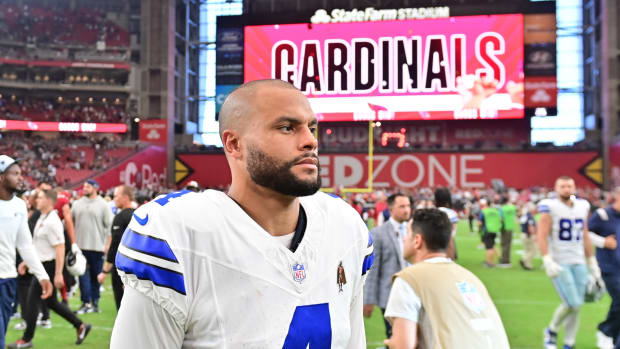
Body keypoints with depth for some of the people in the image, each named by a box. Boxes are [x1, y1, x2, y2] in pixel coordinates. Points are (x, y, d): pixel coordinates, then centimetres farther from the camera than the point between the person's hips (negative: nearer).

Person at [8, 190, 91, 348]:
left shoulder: (52, 222, -18)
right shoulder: (42, 219, 13)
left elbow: (60, 249, -22)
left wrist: (58, 274, -24)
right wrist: (26, 262, 18)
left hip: (49, 266, -10)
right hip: (43, 264, 10)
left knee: (33, 300, -2)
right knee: (51, 302, 14)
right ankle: (81, 326, 21)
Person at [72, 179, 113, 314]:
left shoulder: (103, 205, -1)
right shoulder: (77, 204, 9)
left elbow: (109, 225, -3)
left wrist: (108, 244, -9)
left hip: (97, 246, -2)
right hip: (80, 245, 3)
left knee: (96, 275, 6)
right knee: (83, 275, -1)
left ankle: (95, 302, 17)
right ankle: (86, 302, 4)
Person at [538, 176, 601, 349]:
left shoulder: (582, 207, 10)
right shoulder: (550, 208, -9)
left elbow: (585, 237, 17)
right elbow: (542, 236, -14)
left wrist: (592, 263, 17)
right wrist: (548, 262, -24)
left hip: (578, 263, 6)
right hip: (559, 263, -6)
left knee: (576, 307, 6)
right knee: (572, 304, -12)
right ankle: (552, 331, 15)